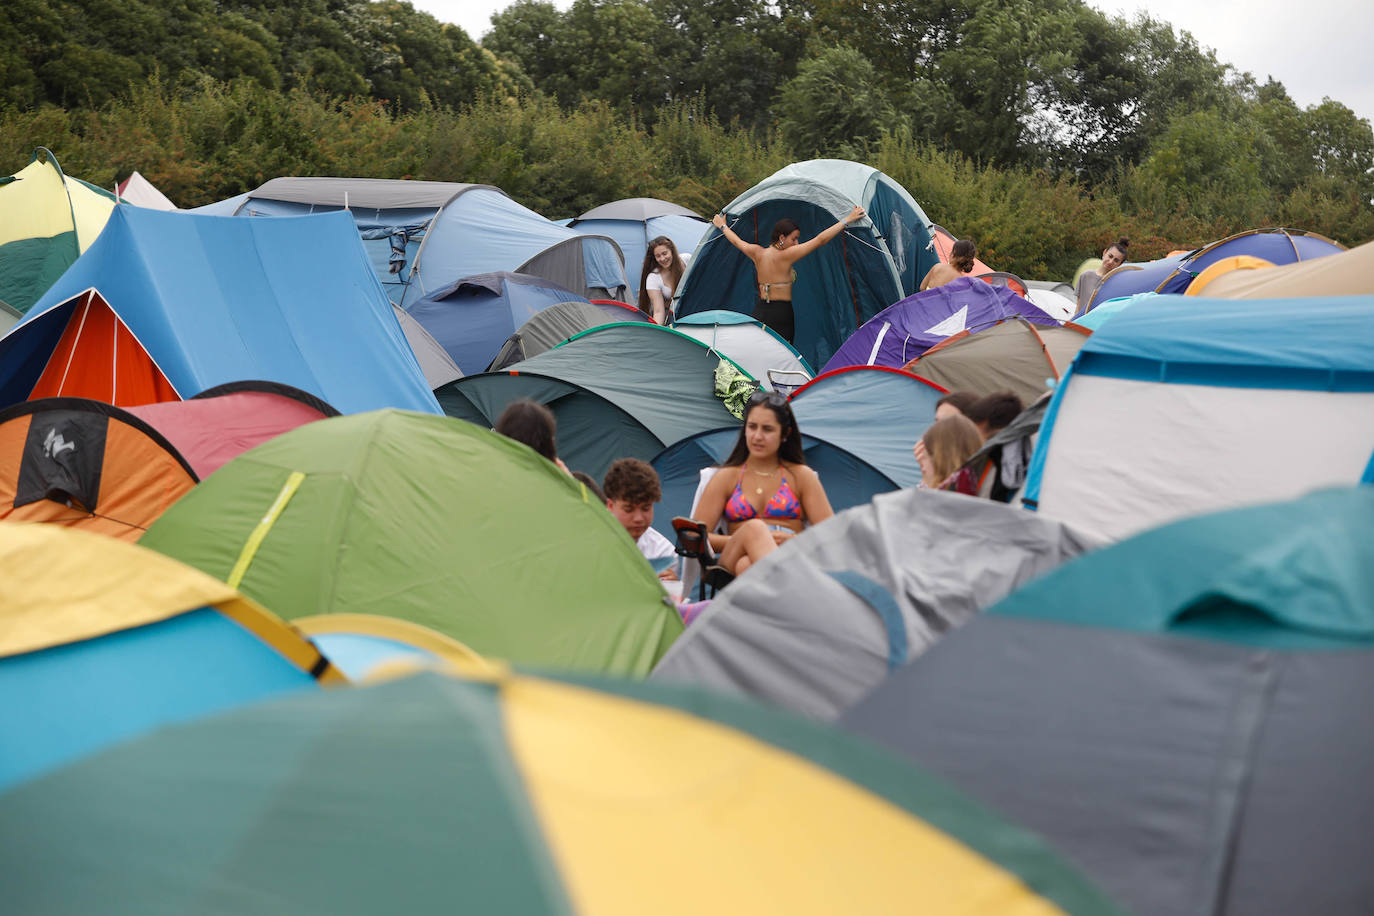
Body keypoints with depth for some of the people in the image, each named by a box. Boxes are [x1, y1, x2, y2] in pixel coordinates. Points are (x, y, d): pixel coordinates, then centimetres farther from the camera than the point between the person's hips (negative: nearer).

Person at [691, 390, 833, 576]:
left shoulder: (801, 476, 20)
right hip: (734, 559, 0)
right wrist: (739, 541, -6)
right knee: (754, 528, -38)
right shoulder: (727, 477, 19)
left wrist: (793, 540, -7)